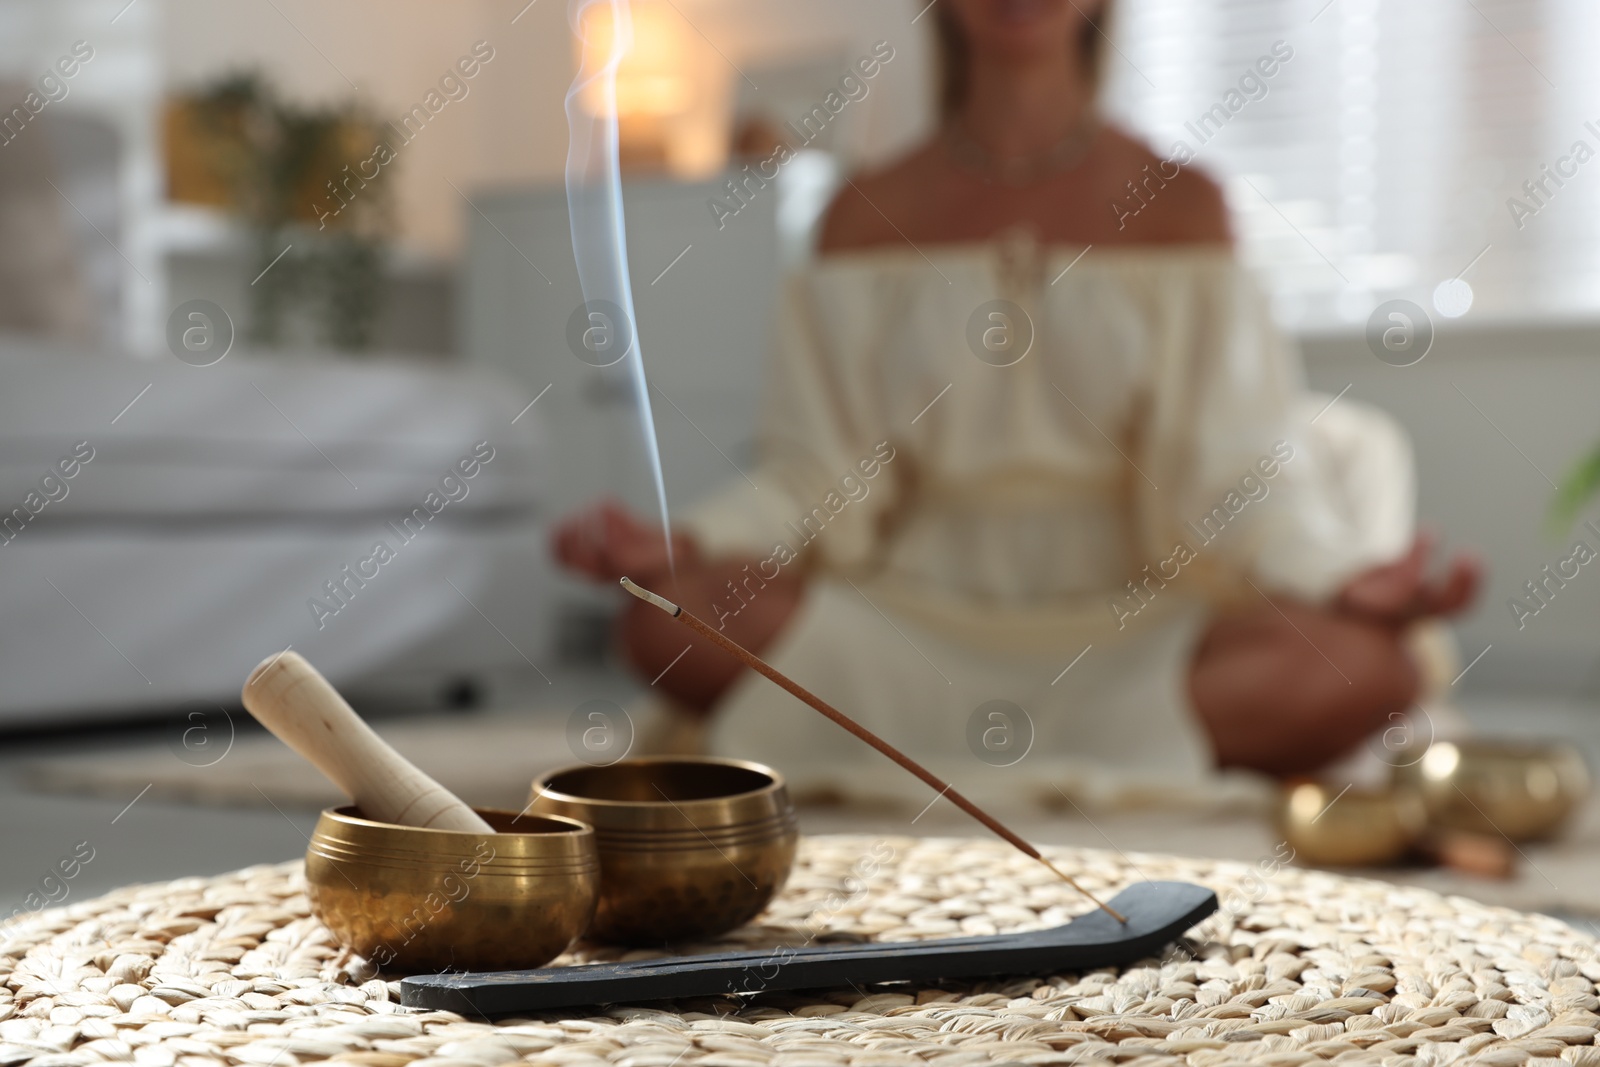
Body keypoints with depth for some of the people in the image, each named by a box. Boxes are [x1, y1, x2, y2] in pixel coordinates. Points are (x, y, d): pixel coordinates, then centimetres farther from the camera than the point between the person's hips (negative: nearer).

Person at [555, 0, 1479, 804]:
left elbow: (1233, 471, -1)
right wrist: (678, 545, -14)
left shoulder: (1177, 208, 7)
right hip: (919, 615, 1)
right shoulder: (870, 217, 9)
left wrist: (1343, 579, -20)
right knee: (668, 622, -26)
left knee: (1368, 670, -30)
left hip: (1131, 622, 0)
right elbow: (820, 481, 4)